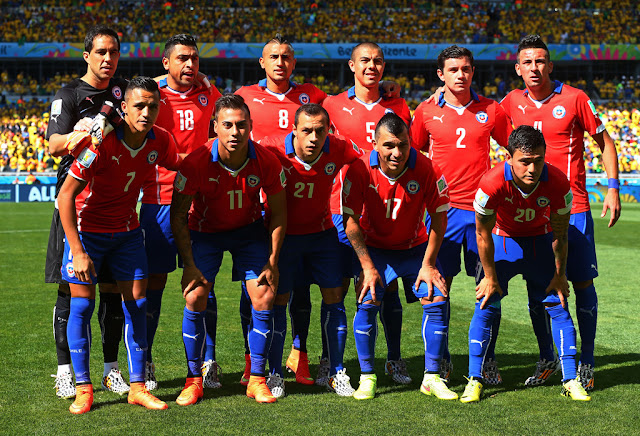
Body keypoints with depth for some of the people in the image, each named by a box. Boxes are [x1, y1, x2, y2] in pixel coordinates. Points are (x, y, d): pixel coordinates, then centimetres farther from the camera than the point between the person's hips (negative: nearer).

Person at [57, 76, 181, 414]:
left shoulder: (160, 140, -11)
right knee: (82, 304, -6)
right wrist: (77, 251, -26)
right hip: (87, 229, -4)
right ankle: (83, 388, 5)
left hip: (127, 231, 4)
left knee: (136, 303, 0)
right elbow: (65, 195, -22)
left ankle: (137, 387, 7)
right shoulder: (101, 143, -26)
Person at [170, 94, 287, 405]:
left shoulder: (267, 162, -22)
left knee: (264, 300, -9)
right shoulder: (197, 162, -27)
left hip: (250, 230, 1)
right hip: (205, 231, -1)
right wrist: (190, 264, -20)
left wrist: (272, 262, -9)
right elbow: (178, 216, -16)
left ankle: (256, 379, 5)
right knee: (194, 298, -14)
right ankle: (194, 379, 0)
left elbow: (278, 212, -7)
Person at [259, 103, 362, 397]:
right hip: (282, 233, -2)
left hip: (321, 232, 2)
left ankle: (336, 373, 12)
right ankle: (274, 374, 12)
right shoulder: (273, 150, -23)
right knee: (277, 300, -2)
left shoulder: (338, 150, -16)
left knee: (334, 296, -1)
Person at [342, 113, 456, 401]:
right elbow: (351, 221, -15)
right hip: (373, 248, -1)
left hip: (415, 248, 1)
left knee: (437, 299, -15)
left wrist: (428, 264, -12)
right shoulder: (360, 170, -21)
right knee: (368, 301, -21)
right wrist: (367, 266, -20)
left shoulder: (426, 170, -20)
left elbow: (439, 218, -10)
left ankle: (431, 378, -1)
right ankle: (367, 377, -5)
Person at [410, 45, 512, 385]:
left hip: (482, 207, 0)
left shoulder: (491, 110, 5)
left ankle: (487, 358, 12)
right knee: (439, 283, 1)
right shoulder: (426, 112, 4)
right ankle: (441, 358, 12)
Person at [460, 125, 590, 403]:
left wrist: (560, 275, -3)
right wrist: (490, 277, -11)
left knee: (557, 304, -4)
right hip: (502, 238, -1)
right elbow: (483, 234, -18)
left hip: (540, 239, 2)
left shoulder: (557, 183, -29)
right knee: (486, 305, -10)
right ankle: (474, 380, 0)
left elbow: (560, 234, -11)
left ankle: (571, 380, 5)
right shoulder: (493, 183, -34)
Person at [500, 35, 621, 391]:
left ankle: (587, 363, 9)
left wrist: (613, 188, -3)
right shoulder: (512, 103, 5)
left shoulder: (574, 99, -5)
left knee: (582, 283, -1)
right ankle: (547, 359, 21)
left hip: (572, 207, -3)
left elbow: (604, 141, 3)